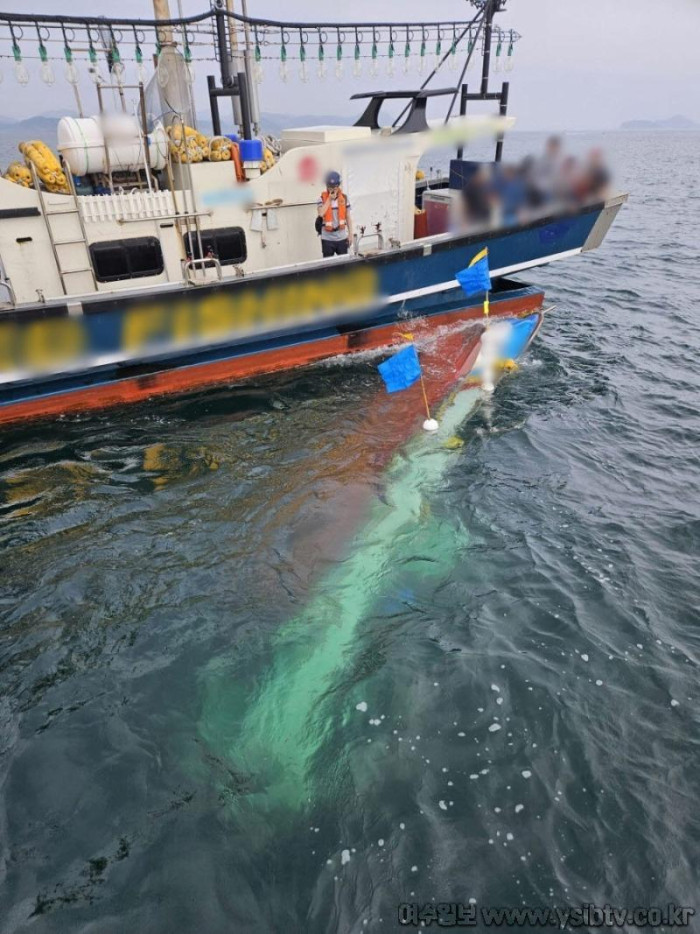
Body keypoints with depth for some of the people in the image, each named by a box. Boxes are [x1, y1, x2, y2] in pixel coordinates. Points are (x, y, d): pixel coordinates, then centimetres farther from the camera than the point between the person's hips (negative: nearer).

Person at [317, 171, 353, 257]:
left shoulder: (344, 198, 2)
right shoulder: (322, 199, -5)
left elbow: (348, 217, 6)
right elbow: (321, 213, -21)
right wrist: (329, 199, -18)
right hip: (327, 238, -2)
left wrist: (350, 233, 4)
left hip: (342, 237, 2)